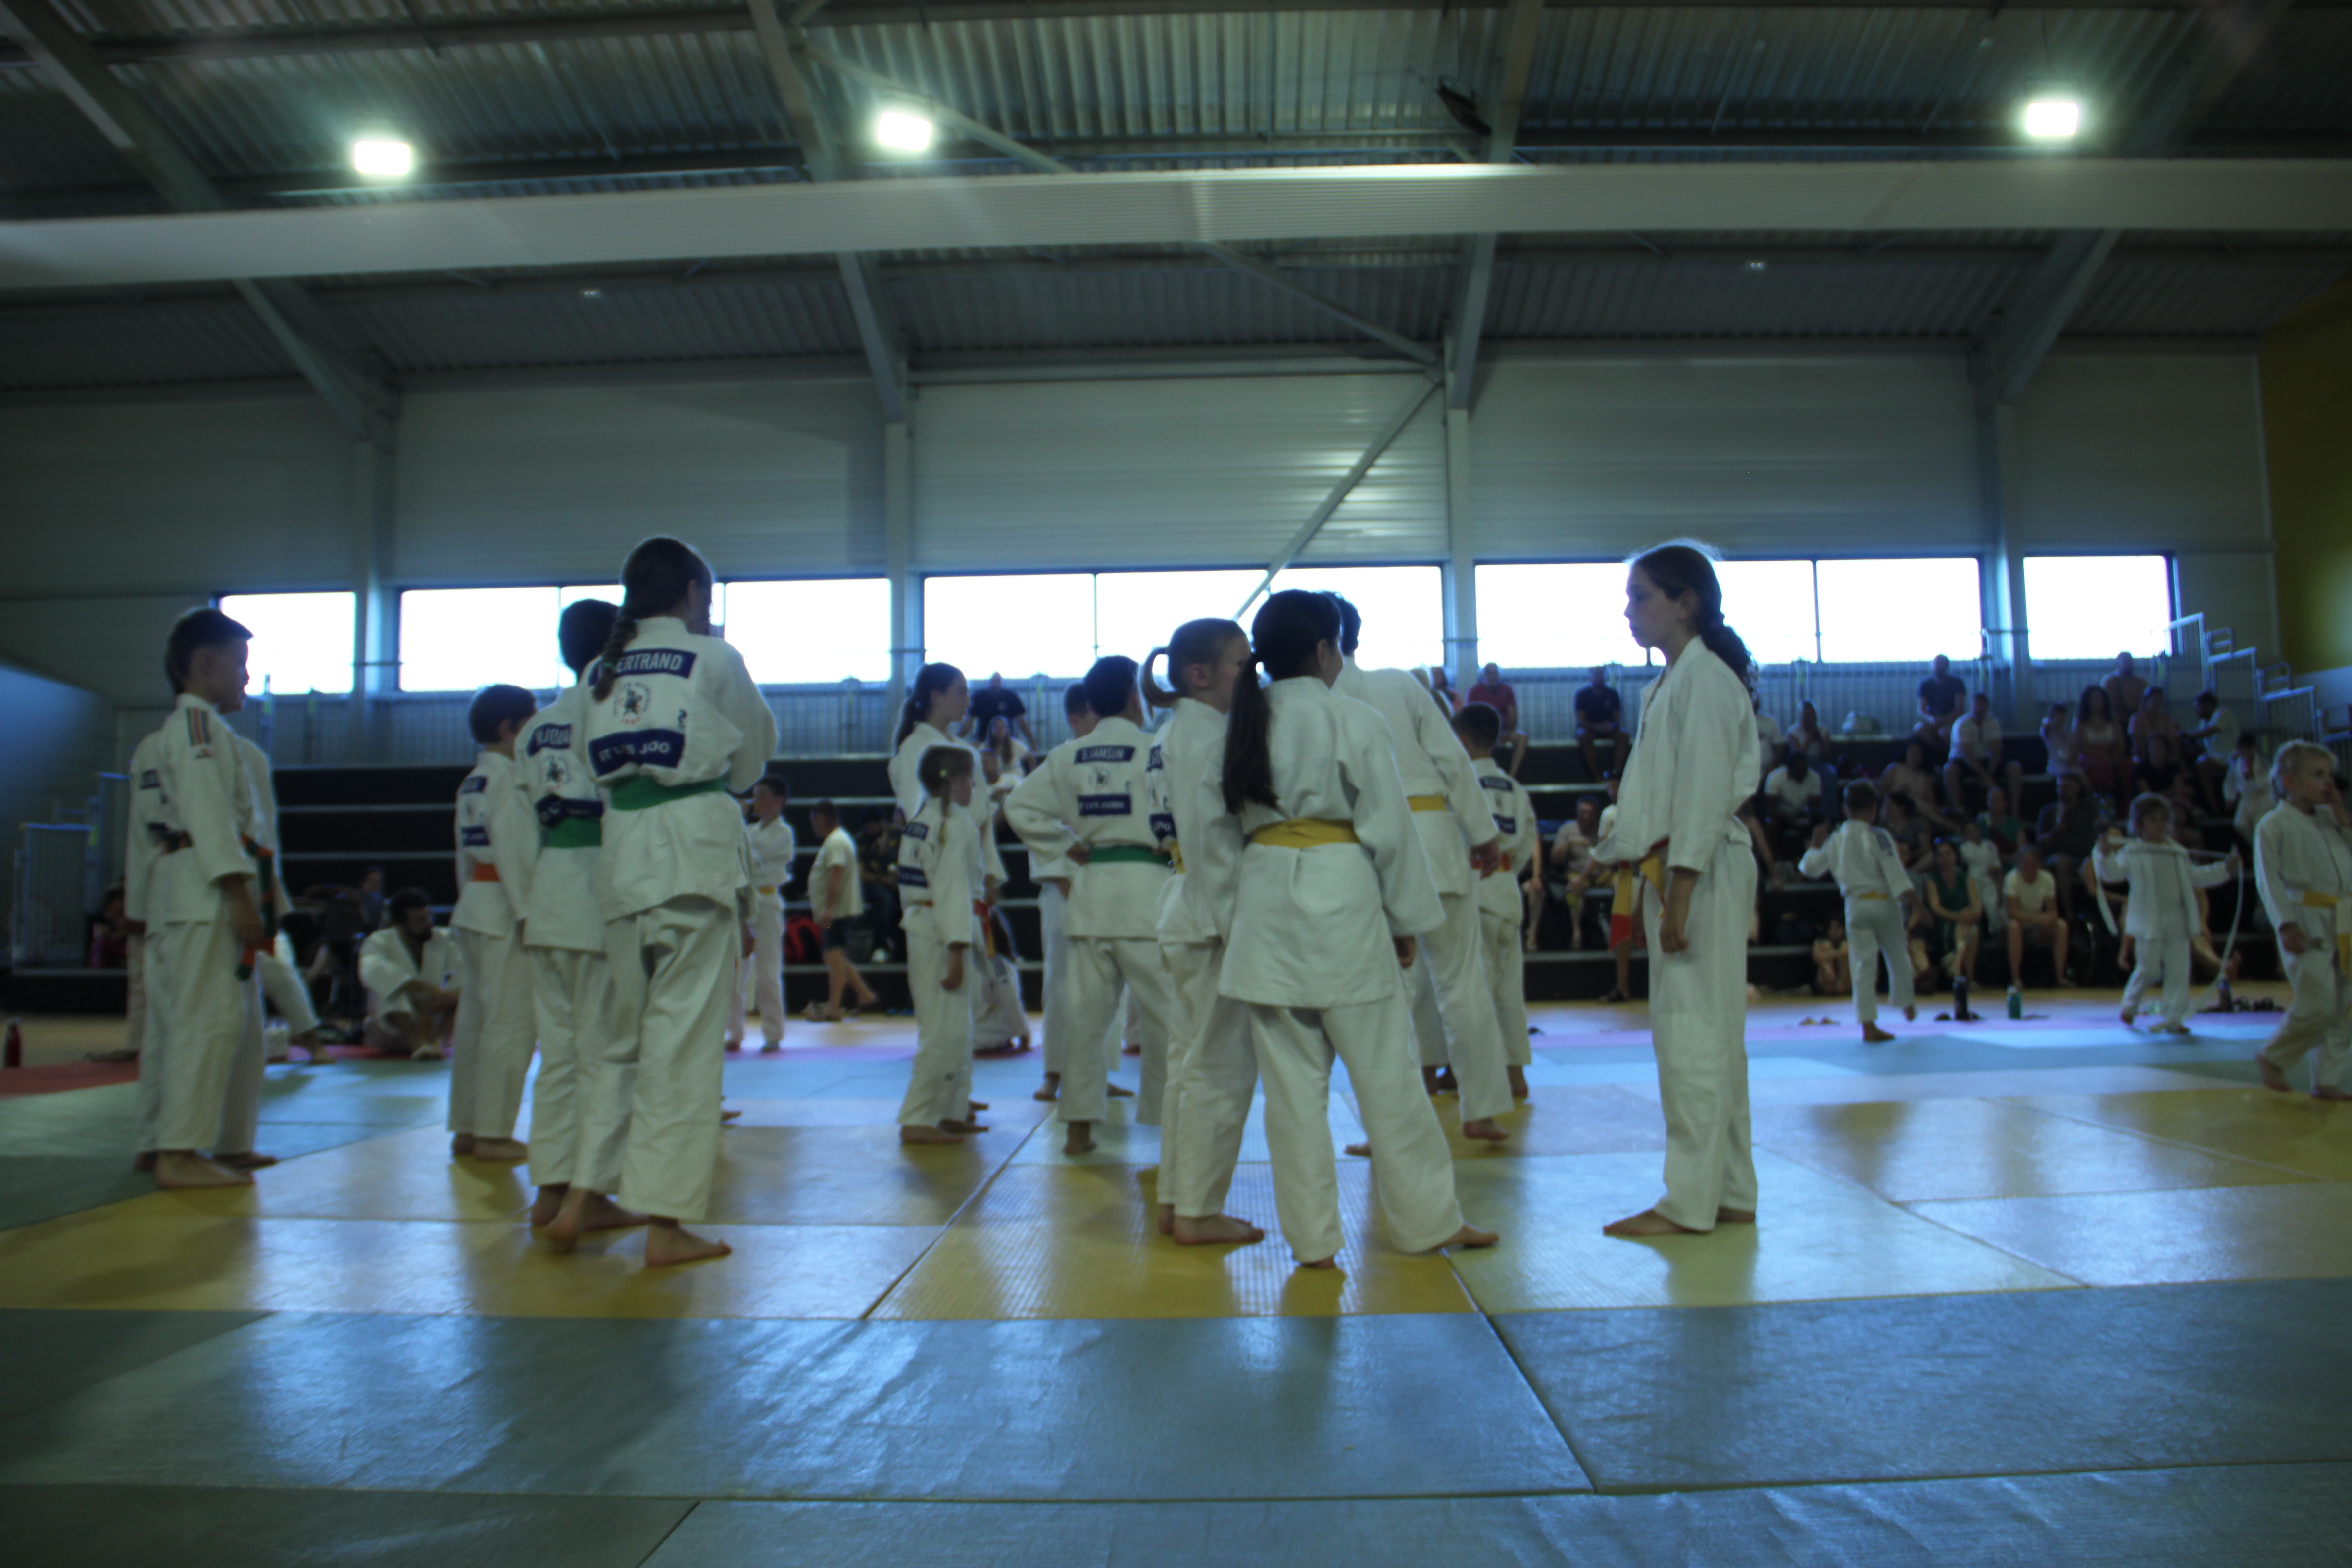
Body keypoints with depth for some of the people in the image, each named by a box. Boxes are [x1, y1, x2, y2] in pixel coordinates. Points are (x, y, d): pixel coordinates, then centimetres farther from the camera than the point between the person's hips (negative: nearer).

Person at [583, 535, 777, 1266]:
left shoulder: (606, 668, 13)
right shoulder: (712, 658, 0)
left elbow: (603, 767, 15)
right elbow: (757, 745, 12)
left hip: (623, 851, 5)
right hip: (697, 848, -5)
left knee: (628, 1029, 17)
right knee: (686, 1033, -2)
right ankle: (667, 1219, 1)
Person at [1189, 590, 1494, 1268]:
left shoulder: (1238, 728, 8)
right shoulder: (1353, 722, -6)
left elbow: (1218, 835, 10)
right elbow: (1389, 829, -5)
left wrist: (1231, 918, 17)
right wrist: (1407, 920, 4)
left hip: (1264, 903, 5)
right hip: (1342, 903, -4)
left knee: (1292, 1079, 9)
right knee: (1385, 1072, 7)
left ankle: (1312, 1237, 16)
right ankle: (1428, 1220, 19)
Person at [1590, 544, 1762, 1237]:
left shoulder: (1706, 678, -12)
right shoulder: (1673, 680, 17)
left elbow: (1706, 793, -18)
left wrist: (1681, 893, -21)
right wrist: (1610, 853, 18)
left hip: (1703, 870, -10)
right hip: (1674, 872, 10)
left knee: (1693, 1032, -6)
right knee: (1710, 1036, 13)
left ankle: (1691, 1200, 2)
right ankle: (1730, 1193, 21)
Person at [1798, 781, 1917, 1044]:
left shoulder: (1834, 840, 6)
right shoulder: (1878, 836, -8)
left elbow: (1811, 867, 17)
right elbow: (1894, 869, -17)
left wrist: (1816, 845, 33)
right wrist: (1909, 895, -20)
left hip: (1855, 906, 3)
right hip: (1883, 903, -3)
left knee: (1863, 965, 2)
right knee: (1898, 955, 19)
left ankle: (1869, 1025, -1)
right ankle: (1907, 1006, 37)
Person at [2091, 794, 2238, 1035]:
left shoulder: (2177, 853, 15)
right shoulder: (2132, 853, -3)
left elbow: (2195, 877, 27)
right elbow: (2113, 873, -15)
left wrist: (2226, 870, 25)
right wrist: (2105, 854, -32)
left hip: (2177, 922, 5)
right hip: (2149, 922, -5)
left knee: (2178, 970, 3)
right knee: (2149, 969, -2)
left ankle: (2174, 1019, 9)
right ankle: (2130, 1004, 24)